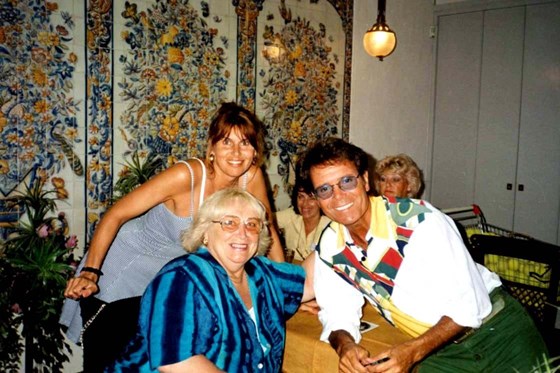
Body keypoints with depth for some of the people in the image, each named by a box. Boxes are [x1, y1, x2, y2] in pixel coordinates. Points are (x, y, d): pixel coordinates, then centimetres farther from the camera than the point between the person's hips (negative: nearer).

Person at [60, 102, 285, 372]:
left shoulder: (252, 177, -16)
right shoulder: (186, 175, -30)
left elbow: (267, 232, -2)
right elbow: (116, 215, -26)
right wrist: (90, 273, -33)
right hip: (123, 268, -4)